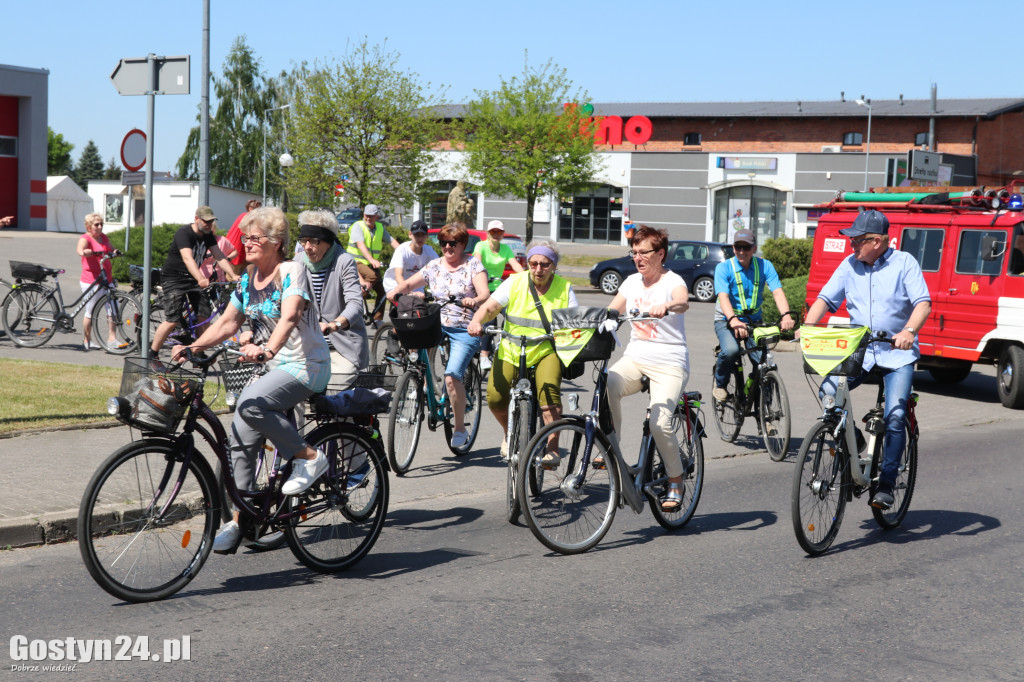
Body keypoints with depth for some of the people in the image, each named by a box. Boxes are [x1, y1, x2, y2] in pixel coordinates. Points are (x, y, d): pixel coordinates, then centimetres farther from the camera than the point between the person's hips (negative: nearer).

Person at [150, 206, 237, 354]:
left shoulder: (208, 235, 1)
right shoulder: (184, 233, -21)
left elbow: (219, 257, -3)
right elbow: (188, 258, -35)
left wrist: (233, 276, -18)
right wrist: (201, 279, -50)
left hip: (192, 278, 7)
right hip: (173, 279, -7)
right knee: (173, 320, -14)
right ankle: (152, 354, -2)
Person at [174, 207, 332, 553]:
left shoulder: (291, 271, -12)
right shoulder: (249, 277, 11)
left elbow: (289, 317, -28)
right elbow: (229, 321, 10)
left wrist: (267, 350, -46)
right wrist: (193, 347, -5)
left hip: (306, 365, -8)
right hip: (274, 367, 8)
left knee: (250, 405, -31)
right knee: (241, 440, -1)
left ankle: (309, 457, -14)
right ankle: (238, 521, 6)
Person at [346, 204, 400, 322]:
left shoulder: (381, 228, 8)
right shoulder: (358, 226, -10)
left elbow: (392, 241, -4)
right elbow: (360, 244, -25)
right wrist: (371, 260, -41)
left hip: (372, 264, 6)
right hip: (357, 262, -6)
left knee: (381, 290, -6)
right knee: (372, 276, -33)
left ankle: (377, 319, 2)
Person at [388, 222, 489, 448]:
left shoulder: (473, 265, -3)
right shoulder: (434, 266, 10)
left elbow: (485, 294, -15)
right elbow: (409, 284, 10)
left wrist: (475, 301, -38)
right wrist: (396, 291, -12)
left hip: (465, 331, -5)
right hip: (438, 325, 5)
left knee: (452, 376, -20)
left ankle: (460, 428, -5)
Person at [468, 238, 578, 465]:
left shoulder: (564, 288, 4)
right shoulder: (515, 282, 4)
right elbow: (490, 307, -3)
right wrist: (477, 321, -24)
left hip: (547, 351, -1)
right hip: (511, 351, 1)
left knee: (549, 389, -30)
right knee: (495, 397, -17)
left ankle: (552, 448, -19)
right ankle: (509, 432, 16)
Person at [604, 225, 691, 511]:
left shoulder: (672, 281, -6)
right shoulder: (631, 282, 13)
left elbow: (683, 302, -29)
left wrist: (665, 307, -51)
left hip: (669, 362, -4)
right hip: (635, 357, 4)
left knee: (660, 423, -22)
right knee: (607, 385, -30)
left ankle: (676, 482, -1)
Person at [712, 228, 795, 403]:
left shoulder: (764, 266, -3)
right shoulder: (723, 268, -11)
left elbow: (777, 292, -16)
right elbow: (723, 297, -25)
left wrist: (786, 315, -37)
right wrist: (734, 320, -45)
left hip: (754, 321, 3)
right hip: (727, 321, -2)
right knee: (731, 350, -33)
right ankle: (720, 384, -2)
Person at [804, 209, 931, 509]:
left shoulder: (904, 263, -4)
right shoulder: (849, 266, 6)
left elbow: (923, 303, -13)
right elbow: (826, 298, 4)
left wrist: (908, 331, -32)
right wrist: (807, 327, -15)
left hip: (897, 353, -3)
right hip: (857, 349, 4)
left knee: (894, 417, -16)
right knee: (828, 391, -20)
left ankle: (886, 484, -3)